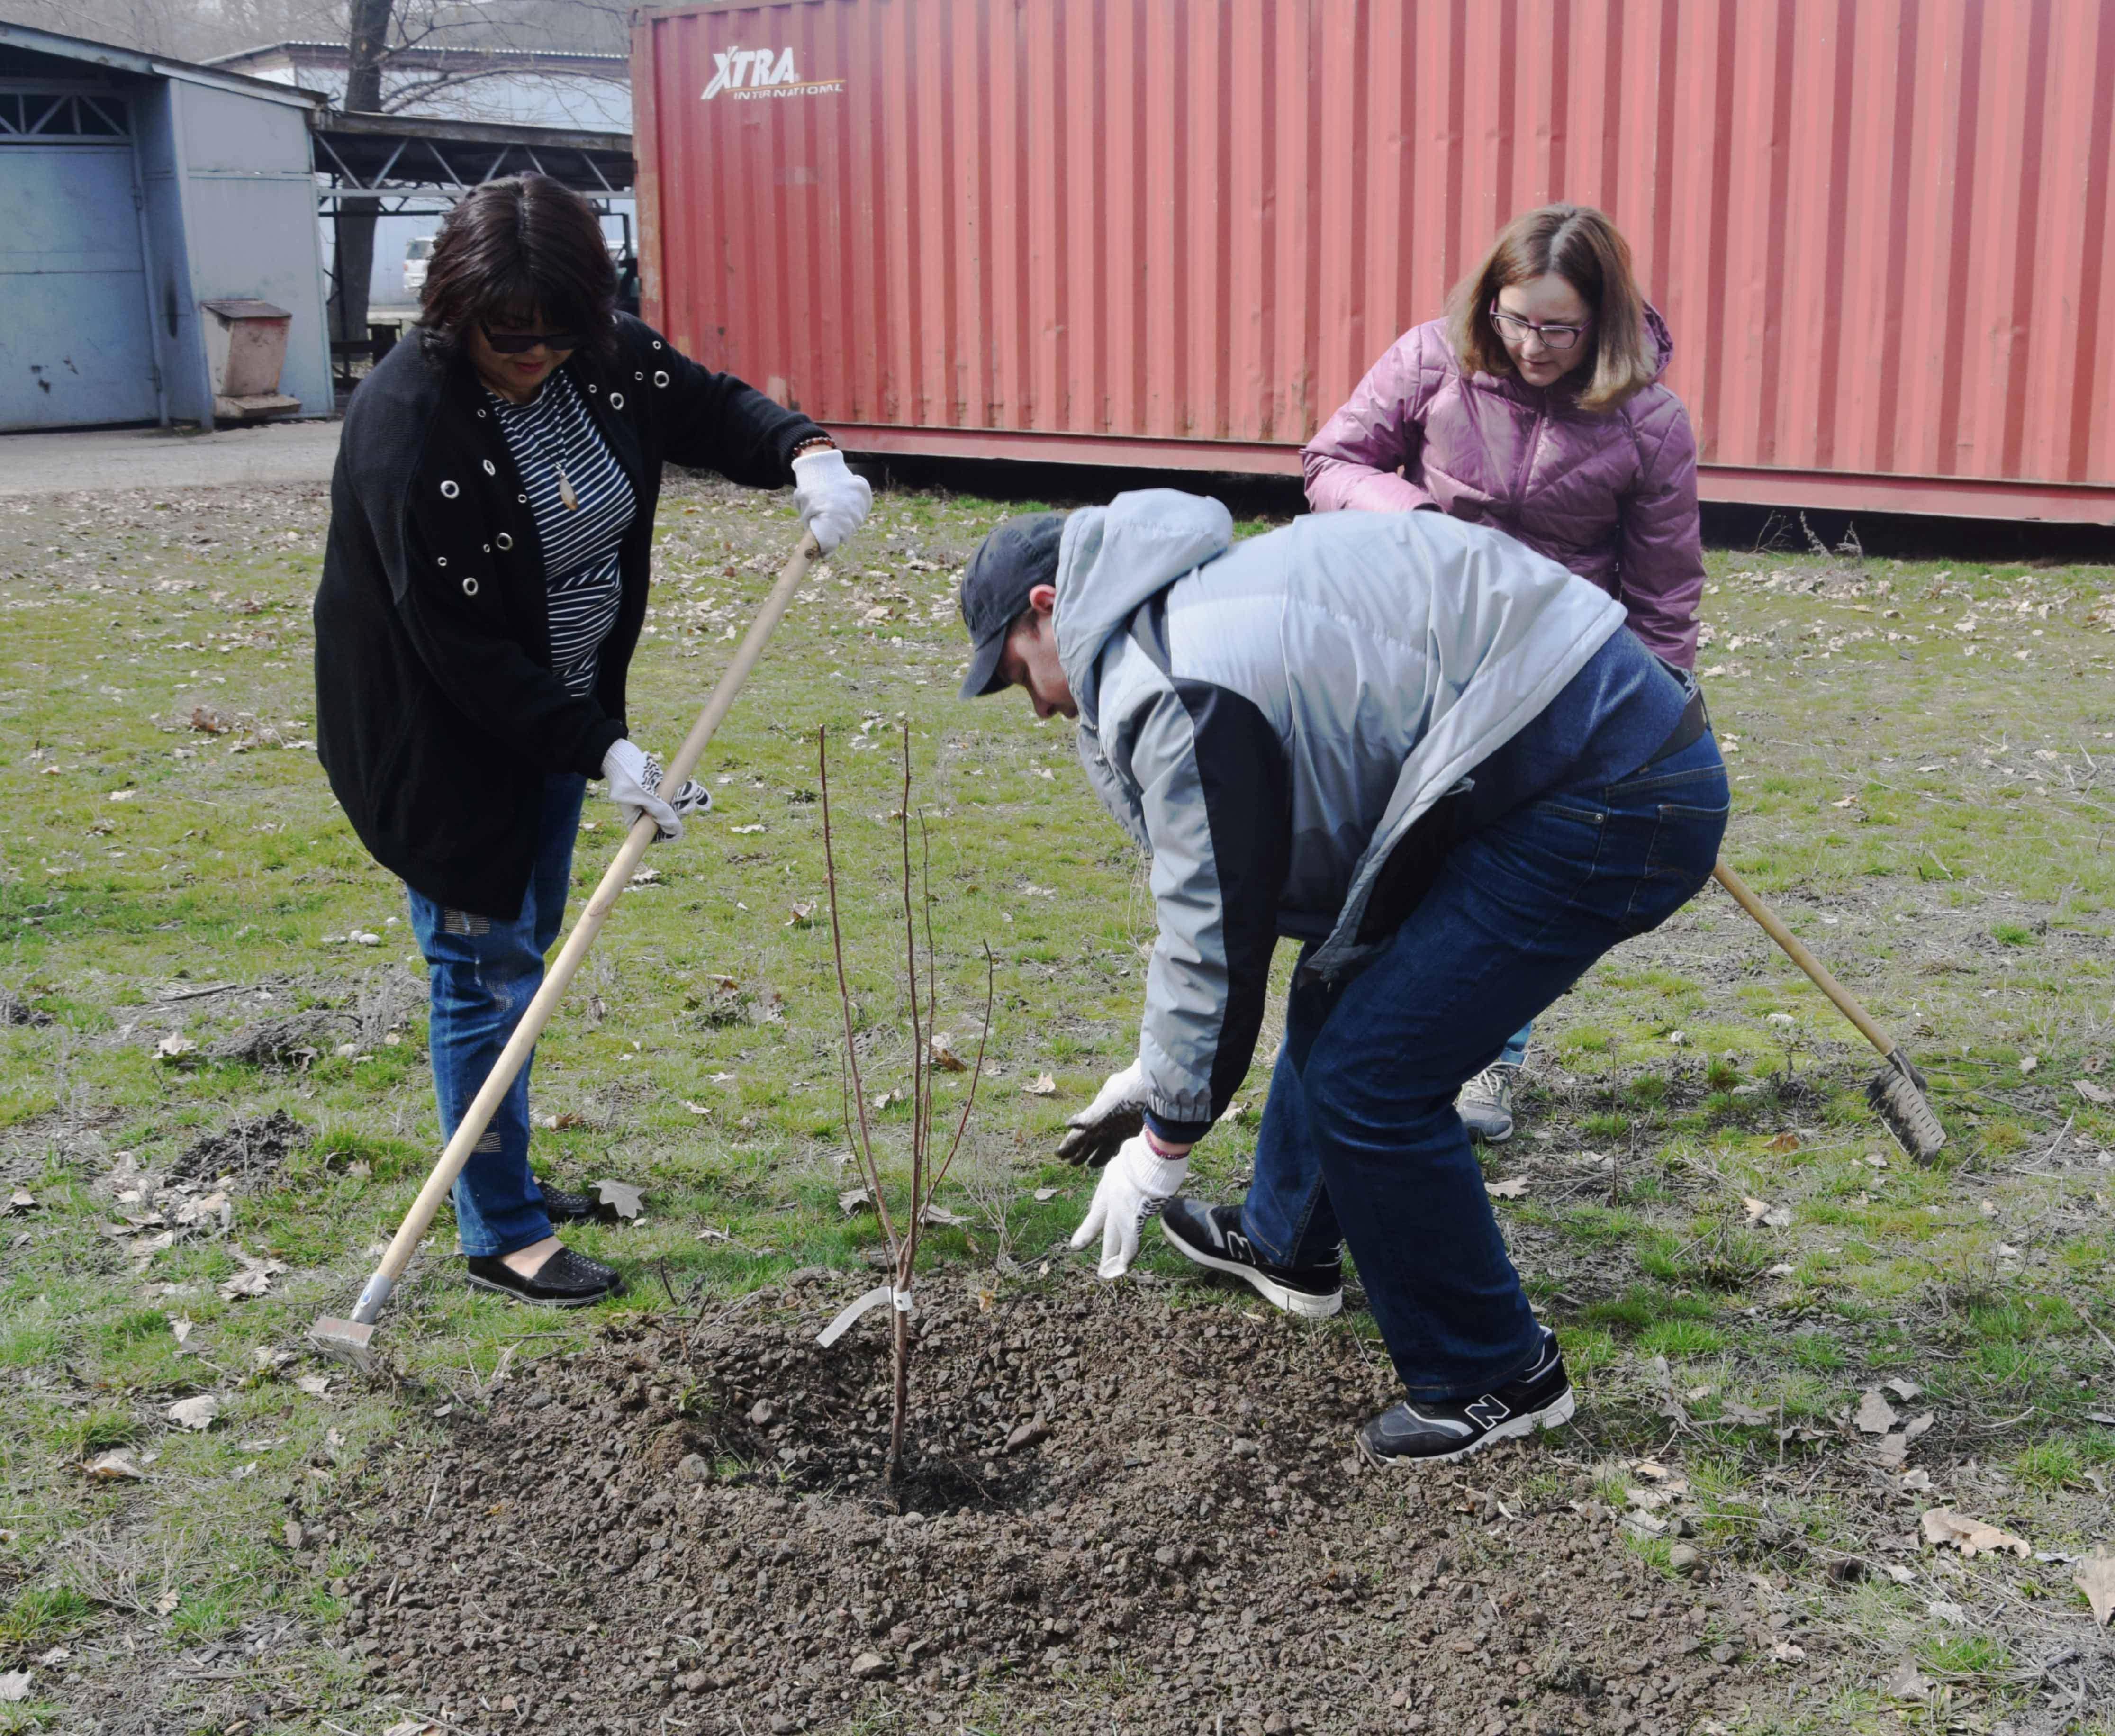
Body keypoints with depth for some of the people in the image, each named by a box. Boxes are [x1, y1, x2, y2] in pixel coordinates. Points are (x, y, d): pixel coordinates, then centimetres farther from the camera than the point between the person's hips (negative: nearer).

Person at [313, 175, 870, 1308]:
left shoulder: (602, 361, -8)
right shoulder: (408, 424, -28)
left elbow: (711, 407, 7)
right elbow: (457, 644, -27)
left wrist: (807, 455, -16)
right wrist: (600, 750, -27)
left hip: (556, 709, 8)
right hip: (443, 735, -8)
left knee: (529, 946, 18)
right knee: (486, 967, -3)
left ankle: (503, 1176, 35)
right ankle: (499, 1236, 9)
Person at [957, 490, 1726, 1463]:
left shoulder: (1183, 689, -17)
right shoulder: (1203, 606, 16)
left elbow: (1216, 933, -14)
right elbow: (1219, 891, 23)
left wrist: (1163, 1143, -1)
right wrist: (1159, 1072, 28)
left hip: (1605, 802, -11)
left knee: (1366, 1080, -8)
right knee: (1338, 986, 23)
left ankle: (1493, 1380, 11)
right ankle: (1286, 1244, 44)